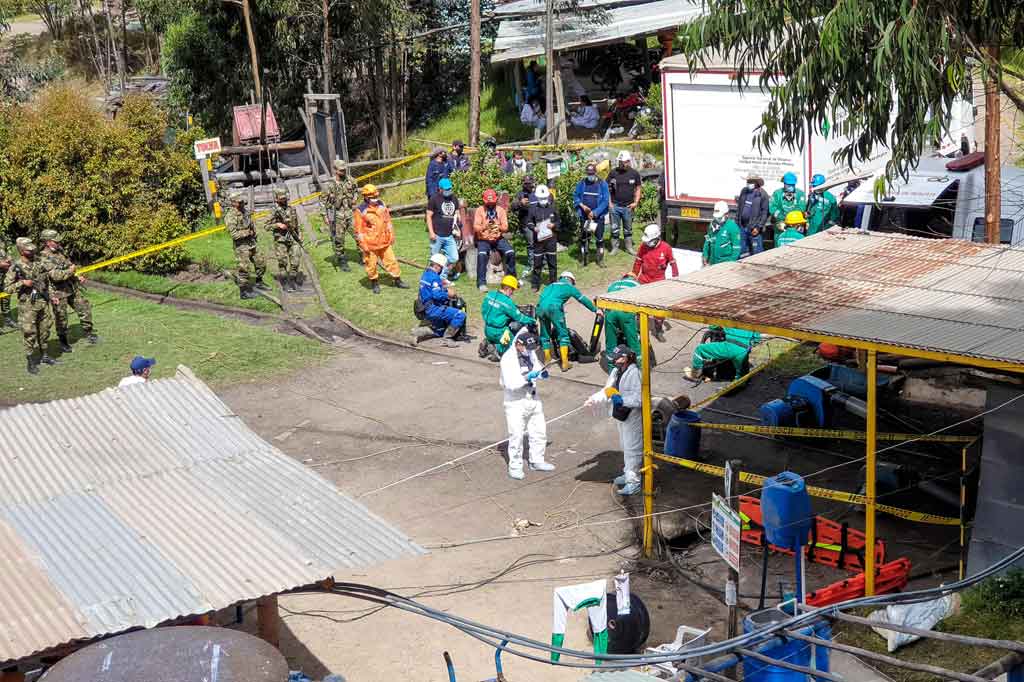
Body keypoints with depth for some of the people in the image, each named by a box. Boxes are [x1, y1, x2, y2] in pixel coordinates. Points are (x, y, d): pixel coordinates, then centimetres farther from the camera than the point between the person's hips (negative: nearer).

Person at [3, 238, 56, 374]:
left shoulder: (39, 262, 6)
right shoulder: (15, 268, -10)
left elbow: (47, 280, 18)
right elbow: (7, 288, -10)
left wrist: (51, 296, 15)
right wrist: (22, 283, -21)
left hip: (43, 302, 5)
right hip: (28, 304, -5)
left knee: (44, 330, 13)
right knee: (29, 333, -2)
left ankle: (44, 356, 28)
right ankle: (31, 362, 5)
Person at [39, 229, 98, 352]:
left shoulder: (60, 250, 5)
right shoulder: (44, 258, -20)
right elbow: (56, 275, -28)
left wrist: (77, 277, 9)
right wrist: (70, 271, -16)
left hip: (72, 288, 7)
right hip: (59, 292, -7)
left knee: (85, 308, 10)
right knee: (61, 318, 6)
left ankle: (88, 332, 25)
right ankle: (63, 342, 21)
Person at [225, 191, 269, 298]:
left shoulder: (245, 212, 9)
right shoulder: (230, 216, -17)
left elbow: (253, 225, 24)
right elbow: (234, 234, -24)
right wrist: (248, 233, -14)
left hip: (252, 243, 8)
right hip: (241, 246, -8)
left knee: (261, 263, 16)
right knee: (244, 269, -5)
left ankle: (258, 282, 35)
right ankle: (244, 292, 4)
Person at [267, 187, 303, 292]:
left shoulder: (292, 209, 9)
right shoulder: (275, 212, -3)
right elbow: (267, 226, -4)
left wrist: (298, 237, 15)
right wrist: (278, 225, -18)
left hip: (293, 239, 3)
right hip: (280, 240, -3)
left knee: (295, 261, -3)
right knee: (283, 262, -2)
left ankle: (293, 281, 10)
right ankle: (285, 283, 7)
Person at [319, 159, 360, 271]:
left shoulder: (350, 180, 2)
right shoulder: (330, 185, -10)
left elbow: (356, 189, 22)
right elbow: (323, 201, -4)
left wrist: (355, 198, 3)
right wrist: (325, 216, -8)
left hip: (350, 212, 3)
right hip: (337, 215, -3)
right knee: (338, 239, 5)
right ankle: (341, 262, 19)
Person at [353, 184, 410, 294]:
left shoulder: (381, 205, 3)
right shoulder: (361, 210, -14)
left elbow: (388, 221, 14)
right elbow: (359, 229, -12)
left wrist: (391, 235, 14)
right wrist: (363, 245, -13)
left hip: (384, 242, 5)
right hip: (370, 244, -5)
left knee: (391, 260, 11)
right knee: (371, 264, 7)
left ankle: (398, 280, 23)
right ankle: (374, 283, 25)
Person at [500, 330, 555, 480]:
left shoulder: (530, 353, 1)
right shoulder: (508, 359, -20)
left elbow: (537, 369, 16)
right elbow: (511, 384, -26)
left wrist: (542, 374, -6)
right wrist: (527, 377, -32)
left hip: (533, 399, 7)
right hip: (516, 402, -7)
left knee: (539, 431, 15)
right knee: (516, 436, -3)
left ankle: (536, 461, 32)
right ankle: (515, 467, 10)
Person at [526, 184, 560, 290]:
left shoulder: (553, 208, 3)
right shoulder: (533, 209, 0)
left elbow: (558, 221, 11)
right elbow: (529, 222, 5)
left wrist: (554, 225, -10)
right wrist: (534, 228, -13)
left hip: (551, 238, 1)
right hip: (538, 238, -1)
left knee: (552, 261, 6)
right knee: (537, 262, 2)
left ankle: (552, 282, 17)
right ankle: (535, 284, 10)